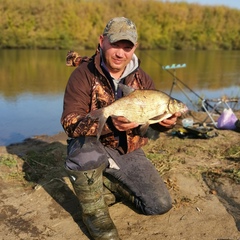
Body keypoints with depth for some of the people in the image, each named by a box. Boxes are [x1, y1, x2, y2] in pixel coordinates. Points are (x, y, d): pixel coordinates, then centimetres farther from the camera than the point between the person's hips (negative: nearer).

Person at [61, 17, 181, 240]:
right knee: (84, 147, -40)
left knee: (160, 204, -4)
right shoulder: (84, 74, -16)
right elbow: (70, 122, -25)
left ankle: (108, 185, 16)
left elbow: (154, 118, 6)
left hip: (129, 153, 4)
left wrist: (166, 122, -20)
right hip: (93, 148, -3)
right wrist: (108, 123, -42)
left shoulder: (142, 79, -1)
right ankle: (93, 210, -12)